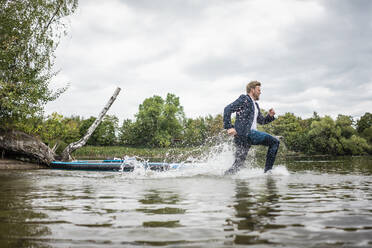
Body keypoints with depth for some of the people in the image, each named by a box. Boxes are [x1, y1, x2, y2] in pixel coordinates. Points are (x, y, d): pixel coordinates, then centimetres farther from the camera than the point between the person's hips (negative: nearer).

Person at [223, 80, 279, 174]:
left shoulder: (255, 105, 27)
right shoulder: (244, 99, -1)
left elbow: (261, 121, 33)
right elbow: (227, 109, -11)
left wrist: (270, 116, 12)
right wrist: (229, 127, -18)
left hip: (251, 134, 9)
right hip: (243, 133, -9)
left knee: (238, 164, 4)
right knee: (274, 142, -12)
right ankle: (268, 170, -10)